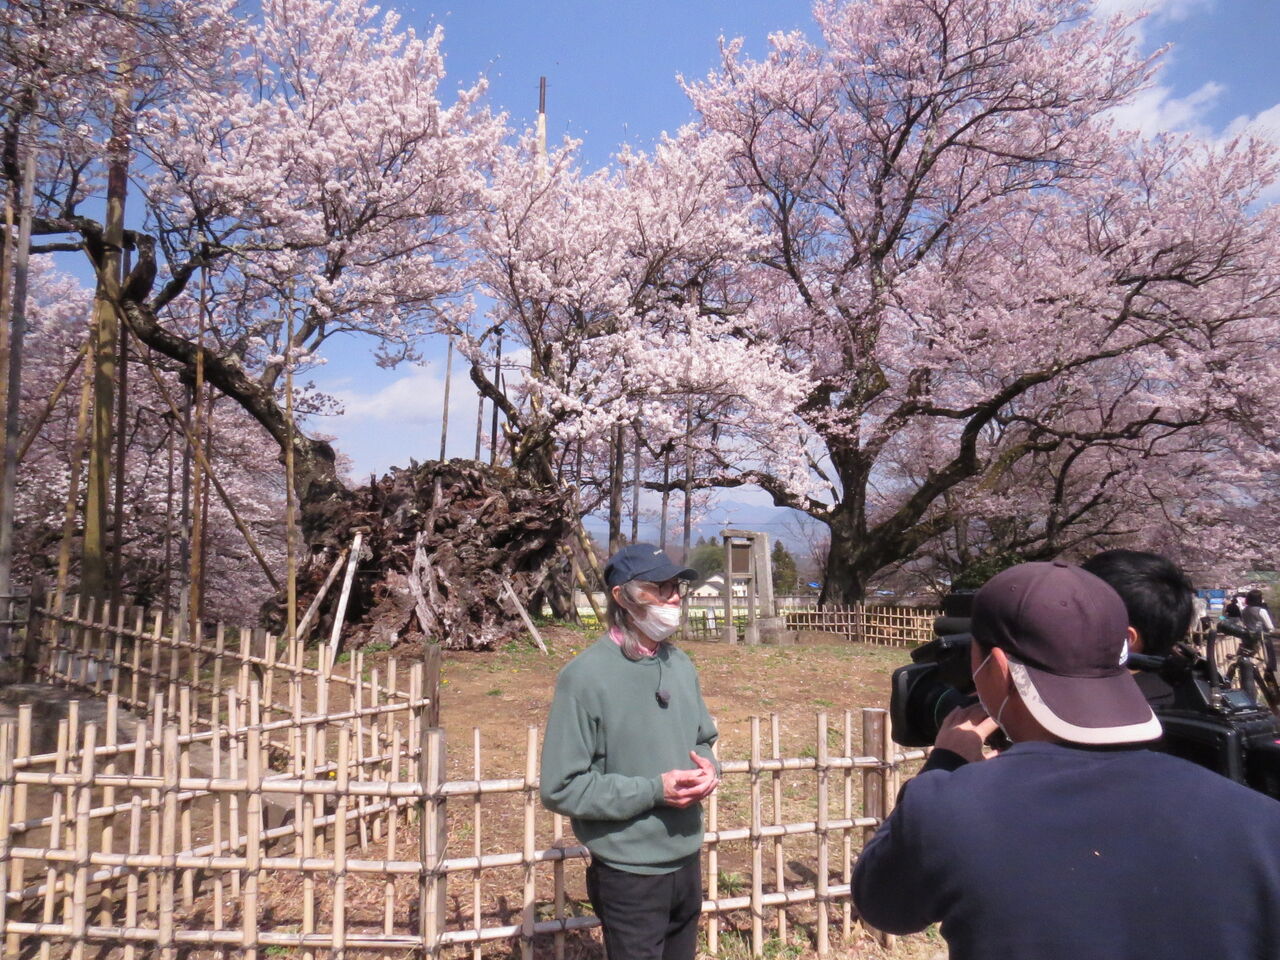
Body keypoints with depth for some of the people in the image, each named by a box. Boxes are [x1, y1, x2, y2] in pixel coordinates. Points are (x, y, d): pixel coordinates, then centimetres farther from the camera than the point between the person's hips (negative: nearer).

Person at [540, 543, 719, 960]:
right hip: (629, 875, -6)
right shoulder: (586, 676, -18)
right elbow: (561, 788, -18)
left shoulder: (681, 665, 2)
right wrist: (654, 791, -23)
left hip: (688, 862, 6)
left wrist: (709, 768, -7)